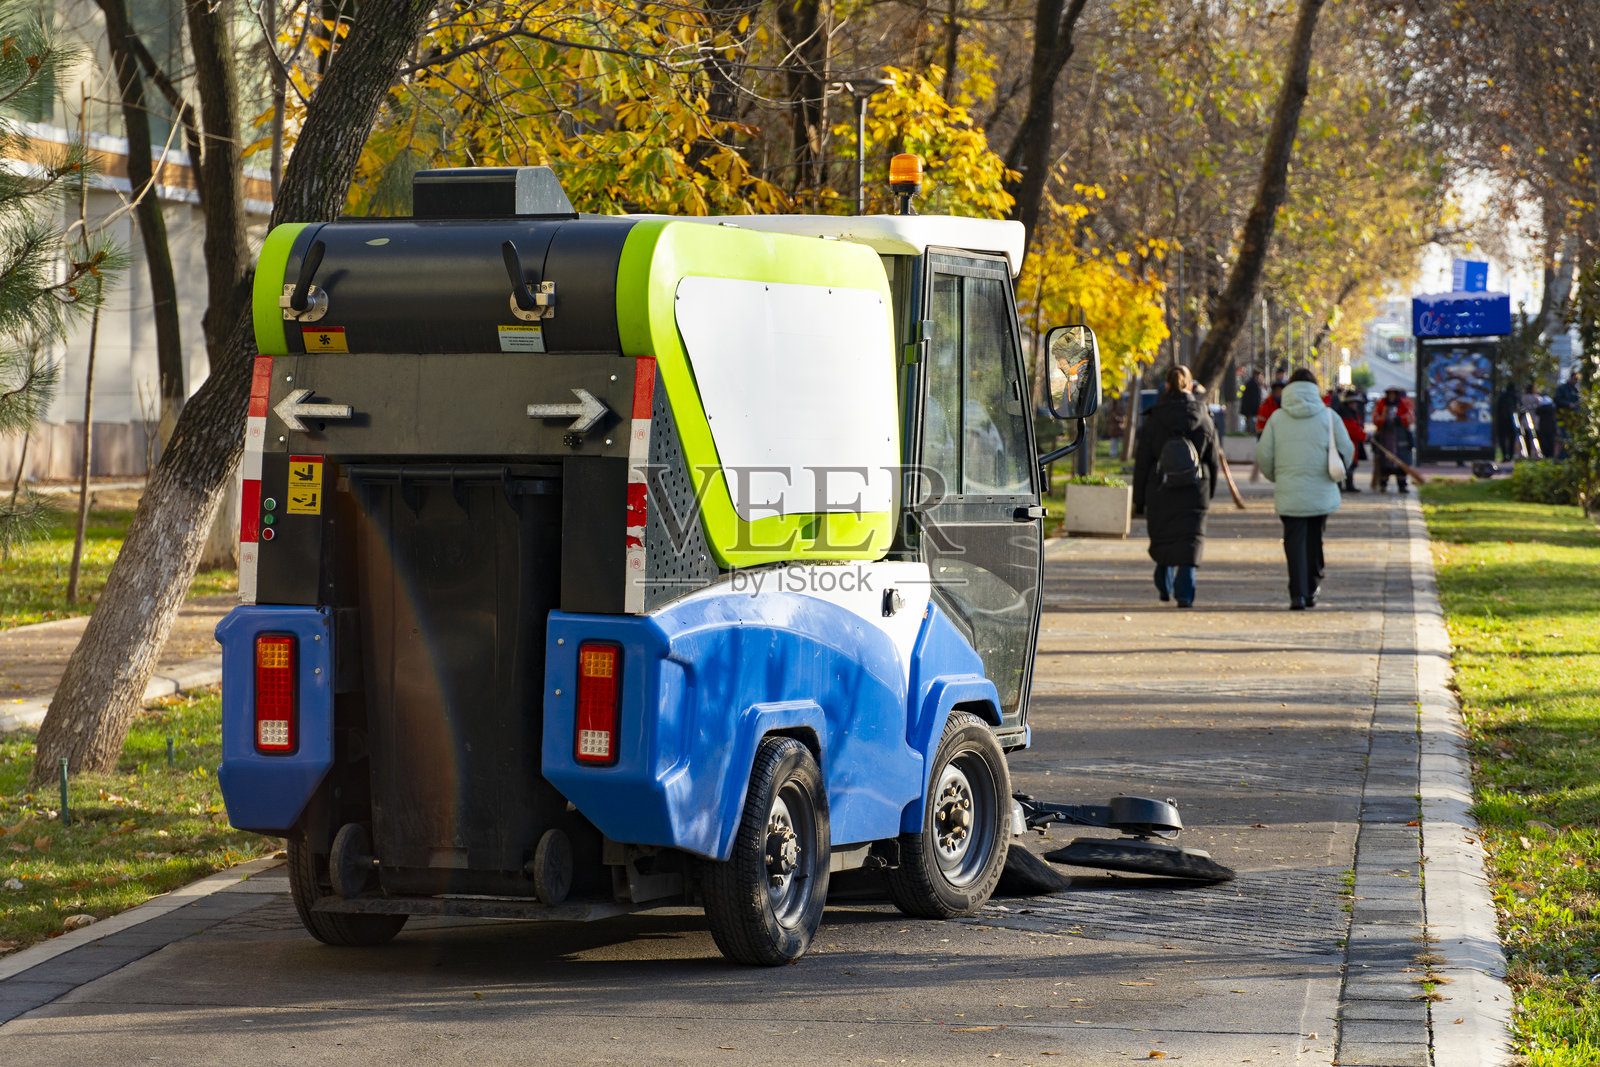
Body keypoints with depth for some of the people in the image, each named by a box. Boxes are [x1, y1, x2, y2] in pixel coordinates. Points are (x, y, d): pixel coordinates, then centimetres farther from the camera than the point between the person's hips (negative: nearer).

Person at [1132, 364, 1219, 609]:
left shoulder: (1154, 420, -3)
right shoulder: (1203, 418, 0)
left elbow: (1142, 462, -1)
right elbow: (1213, 459, 7)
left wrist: (1139, 500, 4)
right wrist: (1210, 492, 19)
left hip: (1159, 491, 0)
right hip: (1194, 493, 0)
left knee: (1162, 539, 17)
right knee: (1190, 541, 0)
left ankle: (1164, 586, 28)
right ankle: (1184, 593, -12)